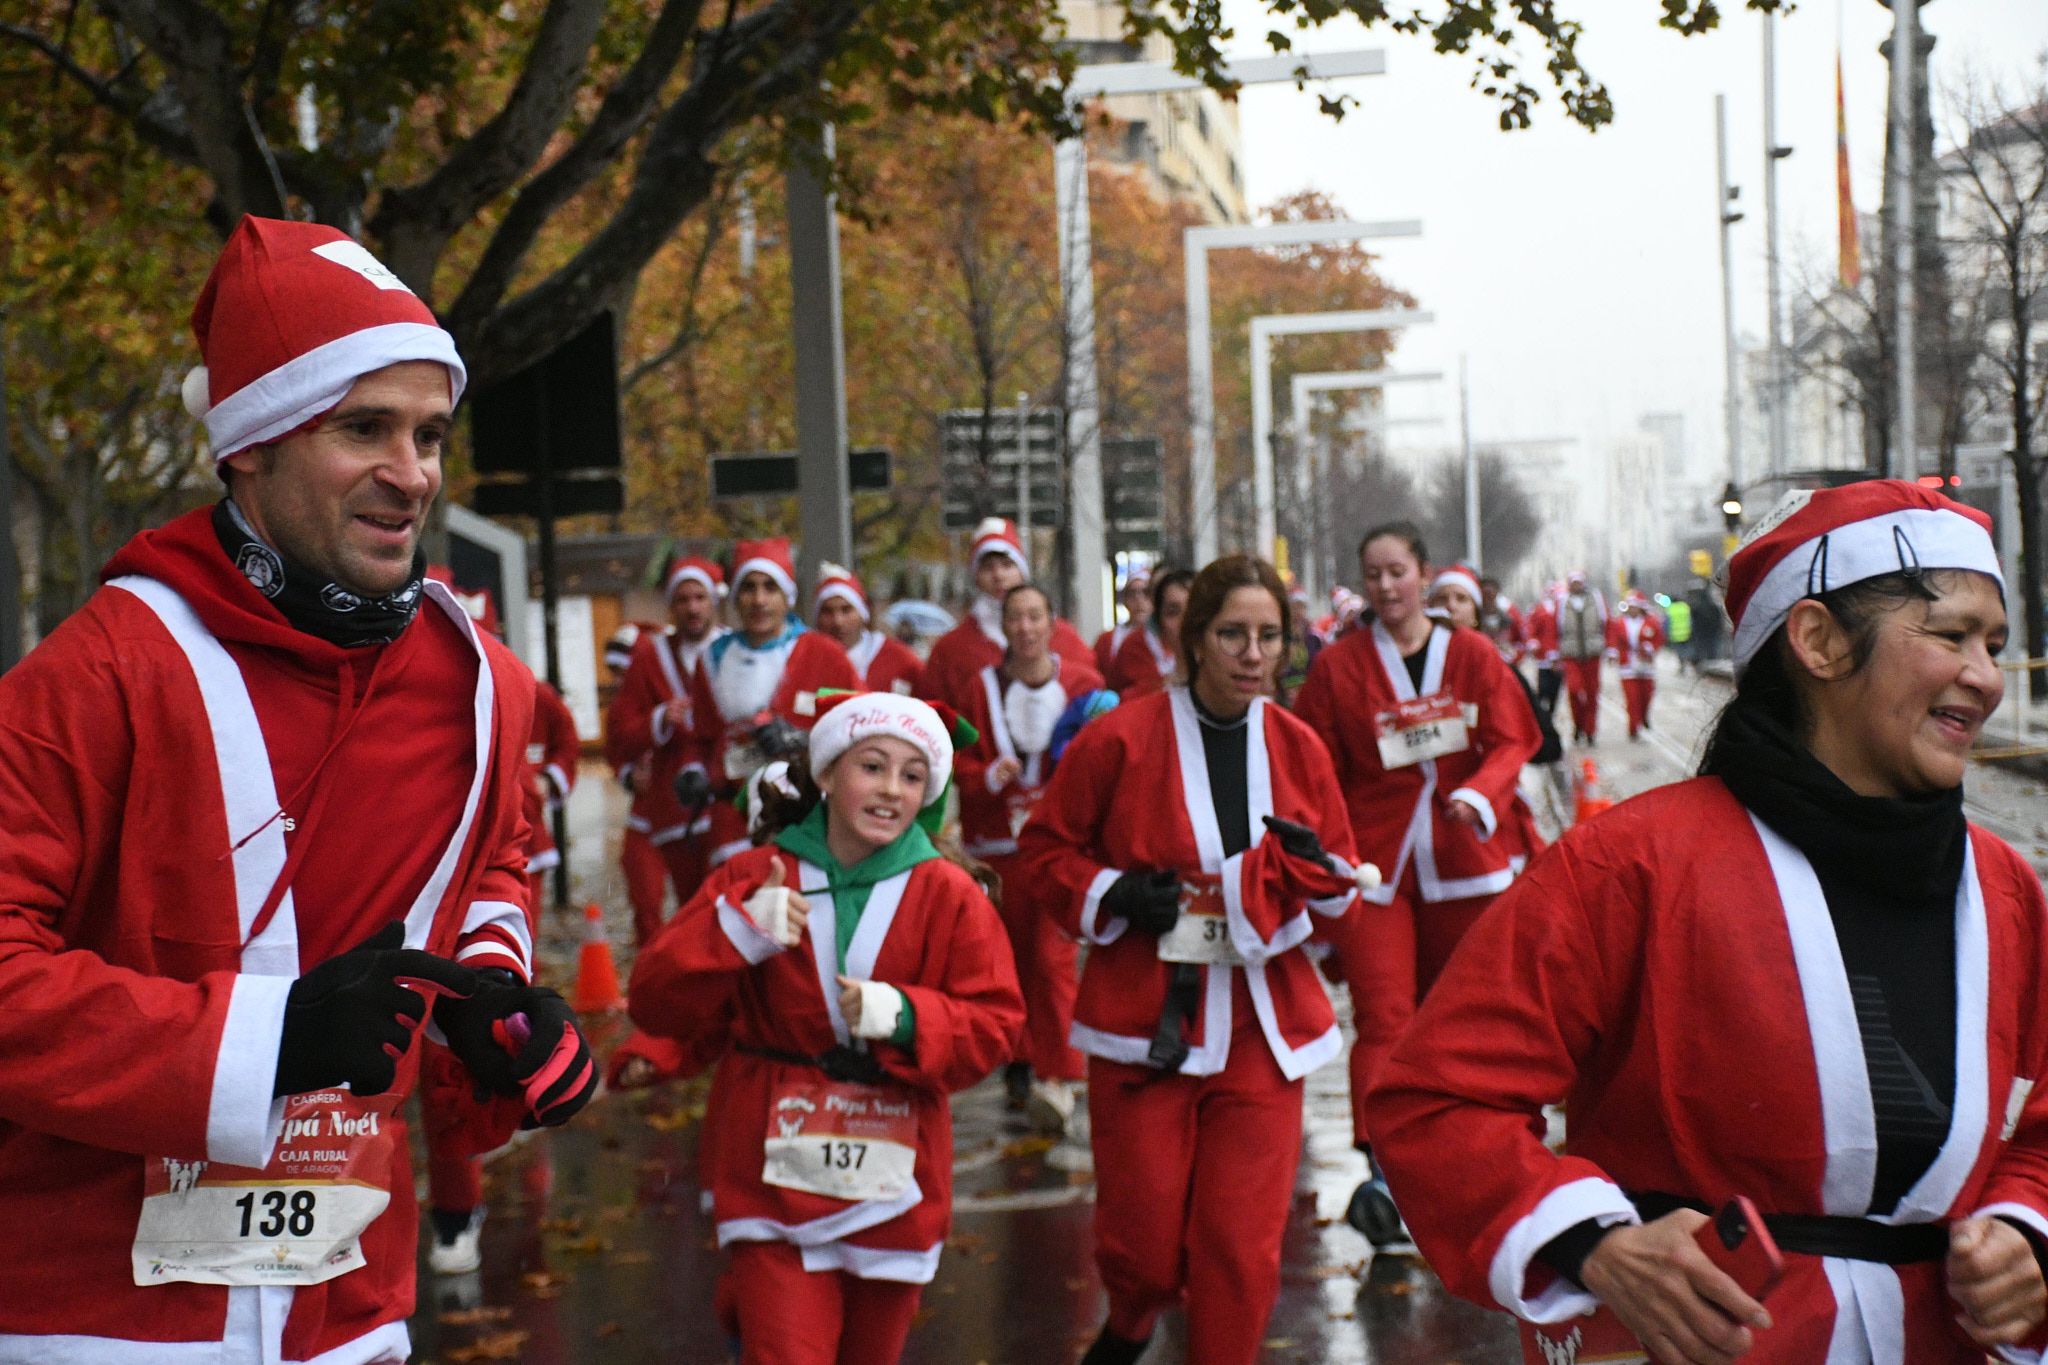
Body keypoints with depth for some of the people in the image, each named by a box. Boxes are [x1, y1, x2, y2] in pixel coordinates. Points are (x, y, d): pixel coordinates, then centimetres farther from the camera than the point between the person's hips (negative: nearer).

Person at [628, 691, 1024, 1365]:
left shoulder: (951, 896, -1)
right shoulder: (755, 878, -1)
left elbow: (994, 1025, -5)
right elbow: (657, 1002, -5)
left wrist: (905, 1017, -23)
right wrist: (737, 932, -21)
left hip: (892, 1180, 2)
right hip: (777, 1174, -2)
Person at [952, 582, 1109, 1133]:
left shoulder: (1083, 686, 1)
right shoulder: (985, 689, 6)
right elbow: (962, 761, 9)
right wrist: (988, 776, -10)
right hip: (1002, 842, 3)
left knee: (1054, 954, -13)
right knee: (1016, 955, 7)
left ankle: (1058, 1078, -12)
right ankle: (1025, 1062, 23)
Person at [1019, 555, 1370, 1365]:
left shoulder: (1298, 749, 4)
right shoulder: (1121, 740, -6)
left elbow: (1340, 891, 14)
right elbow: (1045, 846, 4)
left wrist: (1313, 868, -9)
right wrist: (1111, 894, -13)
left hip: (1259, 1032, 2)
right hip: (1145, 1024, -2)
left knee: (1243, 1246, -1)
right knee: (1141, 1240, 5)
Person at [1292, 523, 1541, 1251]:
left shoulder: (1473, 655, 3)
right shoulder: (1338, 666, 0)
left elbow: (1511, 741, 1)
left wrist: (1479, 794, -18)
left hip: (1461, 860, 2)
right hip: (1374, 864, -2)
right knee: (1384, 1015, -12)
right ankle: (1380, 1171, -18)